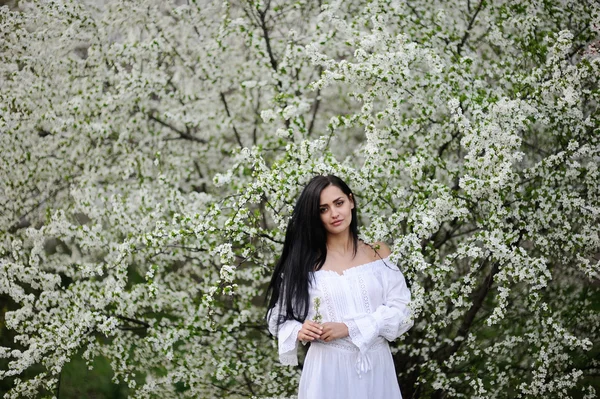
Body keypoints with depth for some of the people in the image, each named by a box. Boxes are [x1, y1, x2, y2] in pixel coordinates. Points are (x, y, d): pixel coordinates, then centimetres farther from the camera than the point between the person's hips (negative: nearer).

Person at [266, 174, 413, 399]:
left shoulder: (378, 253, 3)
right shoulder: (304, 261, -1)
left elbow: (401, 310, -4)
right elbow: (280, 317, 5)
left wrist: (348, 328, -14)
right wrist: (298, 331, -17)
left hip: (376, 366, 1)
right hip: (328, 369, -1)